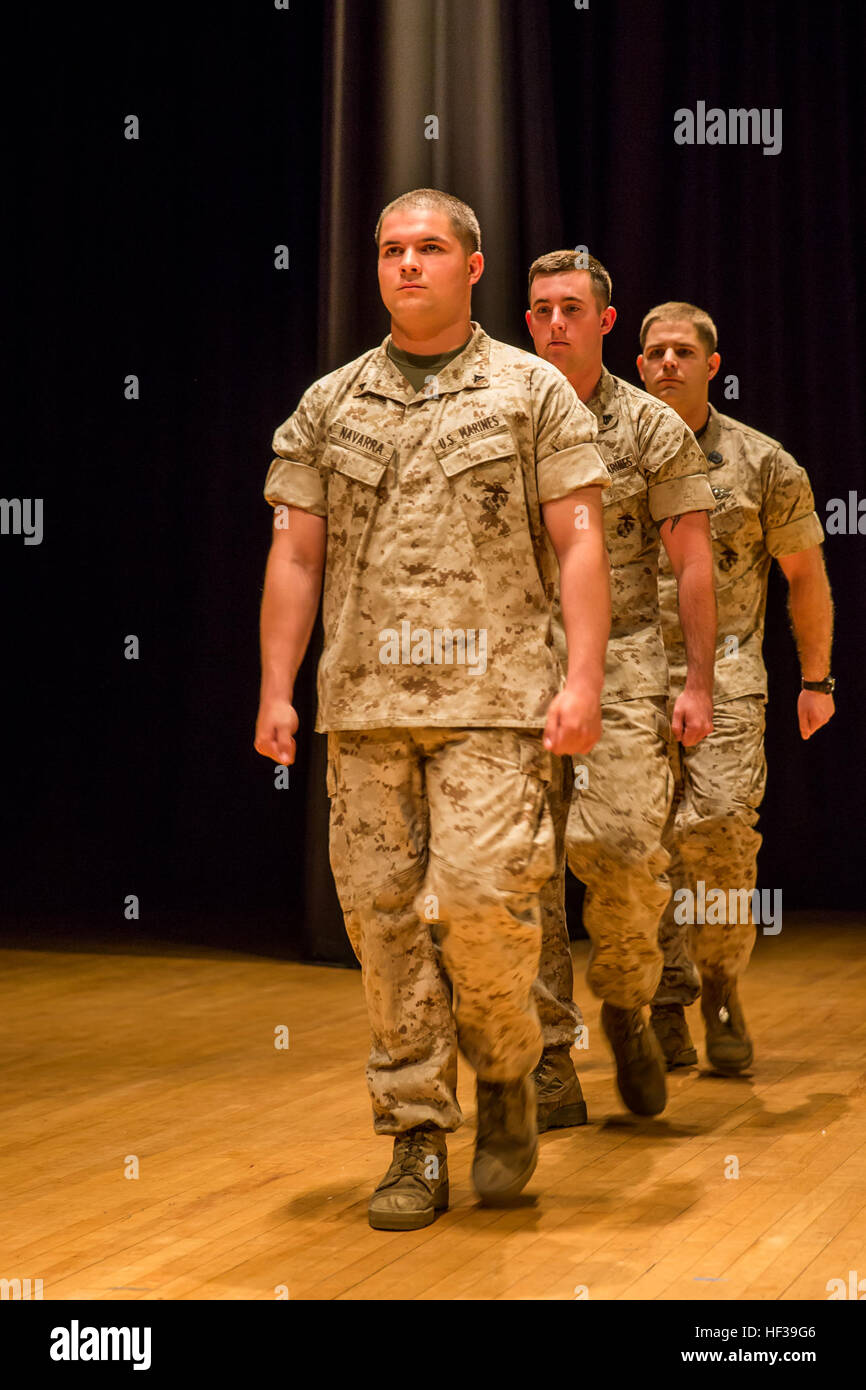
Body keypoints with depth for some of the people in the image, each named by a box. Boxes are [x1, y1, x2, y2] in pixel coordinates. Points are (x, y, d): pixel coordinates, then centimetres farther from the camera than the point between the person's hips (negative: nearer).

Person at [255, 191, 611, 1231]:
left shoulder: (532, 391, 7)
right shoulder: (328, 404, 14)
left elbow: (577, 541, 1)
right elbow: (294, 555, 12)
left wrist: (583, 679, -9)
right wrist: (275, 692, 5)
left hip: (492, 694, -3)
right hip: (365, 698, 3)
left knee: (481, 895, -13)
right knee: (380, 910, 1)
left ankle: (506, 1081, 14)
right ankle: (417, 1138, 10)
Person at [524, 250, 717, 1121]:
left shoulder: (653, 427, 5)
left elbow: (691, 561, 4)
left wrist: (699, 682, -2)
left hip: (622, 659, -2)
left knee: (620, 844, -16)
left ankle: (626, 1003, 13)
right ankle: (550, 1072, 6)